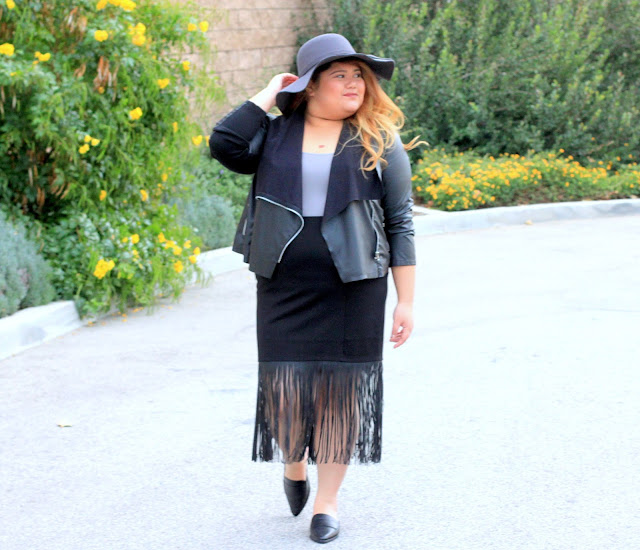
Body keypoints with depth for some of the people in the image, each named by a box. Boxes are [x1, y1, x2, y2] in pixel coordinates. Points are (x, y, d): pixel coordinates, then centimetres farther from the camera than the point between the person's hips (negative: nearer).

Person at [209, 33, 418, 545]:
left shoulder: (379, 143, 4)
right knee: (285, 382, 2)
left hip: (353, 286, -1)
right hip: (285, 286, 1)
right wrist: (267, 96, -2)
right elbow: (224, 145, -11)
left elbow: (400, 224, 3)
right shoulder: (274, 135, 7)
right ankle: (293, 464, 33)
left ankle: (327, 499, 14)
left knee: (342, 386, 2)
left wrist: (406, 301, -1)